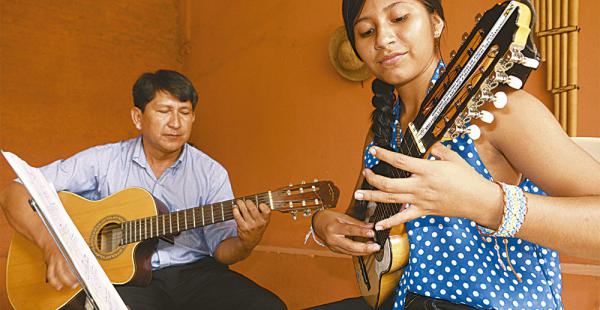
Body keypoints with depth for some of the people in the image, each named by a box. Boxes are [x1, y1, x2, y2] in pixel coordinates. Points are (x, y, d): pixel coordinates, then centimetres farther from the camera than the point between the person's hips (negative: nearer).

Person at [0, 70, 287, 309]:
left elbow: (220, 249, 1)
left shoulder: (210, 173, 3)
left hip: (194, 271, 2)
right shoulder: (103, 161, 1)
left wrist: (244, 244, -23)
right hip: (122, 275, -1)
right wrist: (51, 244, -17)